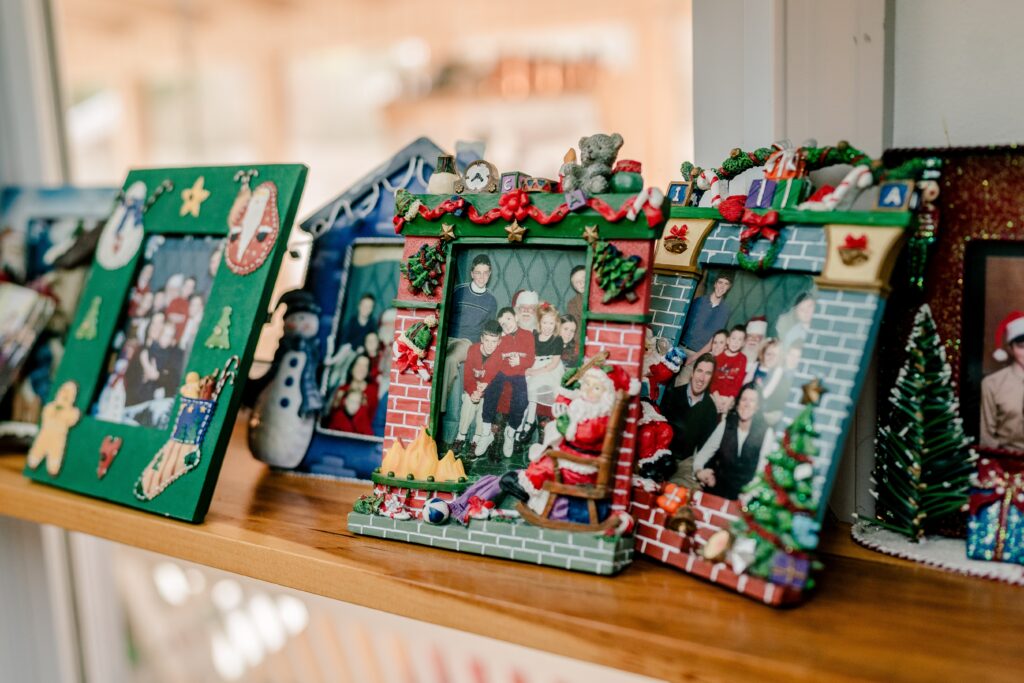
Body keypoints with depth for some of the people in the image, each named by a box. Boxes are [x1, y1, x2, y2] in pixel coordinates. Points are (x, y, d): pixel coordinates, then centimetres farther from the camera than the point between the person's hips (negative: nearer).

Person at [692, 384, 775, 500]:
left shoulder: (766, 432, -6)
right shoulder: (726, 424, 3)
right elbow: (704, 453, 3)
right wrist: (699, 471, -18)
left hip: (744, 493, -2)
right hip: (717, 488, 2)